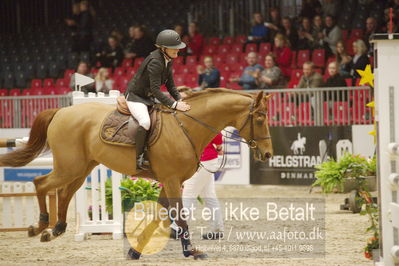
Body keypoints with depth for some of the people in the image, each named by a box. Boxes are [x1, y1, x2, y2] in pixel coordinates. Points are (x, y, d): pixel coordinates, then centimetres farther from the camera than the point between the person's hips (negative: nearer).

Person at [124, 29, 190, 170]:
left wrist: (179, 100, -7)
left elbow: (170, 85, 10)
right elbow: (155, 90, -30)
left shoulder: (168, 60, 3)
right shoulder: (155, 62, -26)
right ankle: (139, 158, -24)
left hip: (149, 98, 10)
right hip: (135, 96, -10)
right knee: (145, 121, -34)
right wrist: (175, 104, -34)